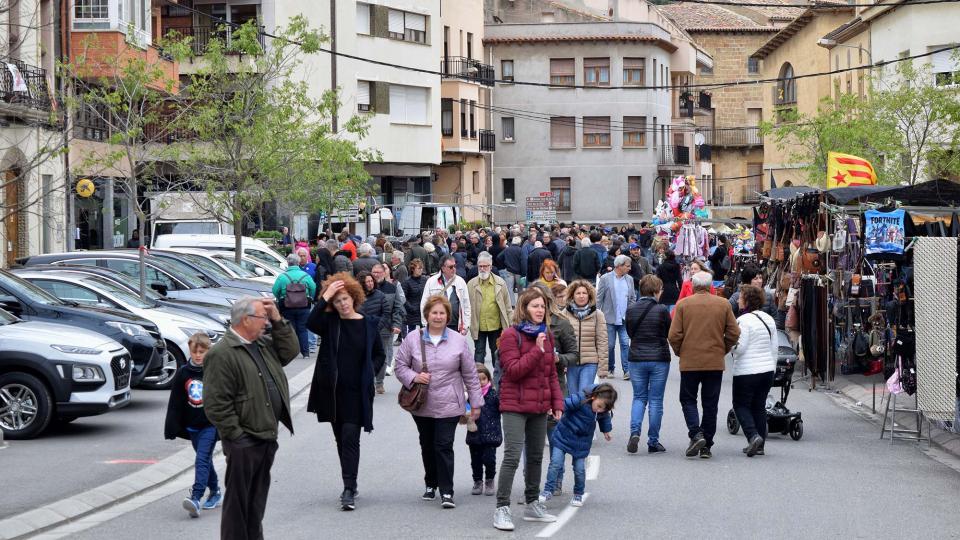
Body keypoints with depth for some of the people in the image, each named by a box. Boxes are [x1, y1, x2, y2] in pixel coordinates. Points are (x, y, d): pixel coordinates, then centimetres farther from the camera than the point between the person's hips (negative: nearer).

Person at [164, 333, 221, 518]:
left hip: (211, 425, -5)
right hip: (192, 426, 5)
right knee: (205, 460, 16)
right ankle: (215, 492, 32)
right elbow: (175, 402, 6)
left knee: (202, 460, -16)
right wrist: (172, 428, 4)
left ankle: (195, 498, -26)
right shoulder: (183, 373, 2)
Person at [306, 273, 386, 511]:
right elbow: (311, 323, -22)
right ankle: (350, 485, 23)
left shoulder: (369, 324, 1)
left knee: (350, 438, -11)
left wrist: (370, 371, -4)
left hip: (357, 391, -3)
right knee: (340, 438, 11)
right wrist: (325, 297, -22)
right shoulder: (329, 322, 1)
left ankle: (349, 490, -12)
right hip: (332, 390, 3)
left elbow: (379, 355, 12)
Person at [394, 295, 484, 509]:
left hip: (448, 406, -2)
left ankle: (446, 491, -6)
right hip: (422, 405, 2)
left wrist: (476, 402, 5)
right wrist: (413, 377, -14)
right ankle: (431, 484, 32)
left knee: (444, 446, -9)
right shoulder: (413, 339, 1)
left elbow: (470, 374, 5)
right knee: (427, 446, 14)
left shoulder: (458, 341, 1)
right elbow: (400, 366, 7)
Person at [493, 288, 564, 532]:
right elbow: (513, 370, -18)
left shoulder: (546, 336, 12)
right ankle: (502, 509, -10)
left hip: (540, 407, 7)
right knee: (512, 457, -13)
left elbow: (552, 374, 17)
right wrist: (537, 350, -21)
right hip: (515, 406, -7)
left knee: (536, 457, 15)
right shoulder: (511, 335, -9)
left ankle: (532, 504, 27)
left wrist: (557, 403, 10)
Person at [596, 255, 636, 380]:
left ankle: (627, 370, -6)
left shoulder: (629, 279, 8)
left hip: (625, 319, 2)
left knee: (625, 344, -5)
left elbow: (633, 297, 14)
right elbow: (598, 299, -3)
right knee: (610, 345, 5)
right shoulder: (605, 279, -4)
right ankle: (610, 369, 21)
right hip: (609, 318, -2)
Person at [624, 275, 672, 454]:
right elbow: (669, 333, 0)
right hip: (659, 359, -2)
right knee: (656, 400, 6)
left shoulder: (631, 310, -3)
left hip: (637, 359, 3)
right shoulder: (661, 310, -12)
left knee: (639, 397, 13)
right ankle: (653, 441, 8)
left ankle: (635, 432, -9)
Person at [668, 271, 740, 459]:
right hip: (715, 362, 2)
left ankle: (696, 433, -10)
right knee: (710, 403, 9)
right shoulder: (724, 304, 1)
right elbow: (734, 333, -1)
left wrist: (680, 352, 11)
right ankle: (706, 445, 9)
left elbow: (674, 335, -7)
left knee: (688, 399, 11)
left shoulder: (683, 304, -4)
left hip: (689, 361, -2)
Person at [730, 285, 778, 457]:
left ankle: (753, 436, -15)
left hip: (747, 372, -7)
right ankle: (759, 445, 12)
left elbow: (739, 348, -18)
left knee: (741, 405, 4)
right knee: (759, 406, 13)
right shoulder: (769, 319, 9)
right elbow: (774, 347, 14)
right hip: (767, 370, 7)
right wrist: (772, 368, 21)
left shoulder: (744, 320, -15)